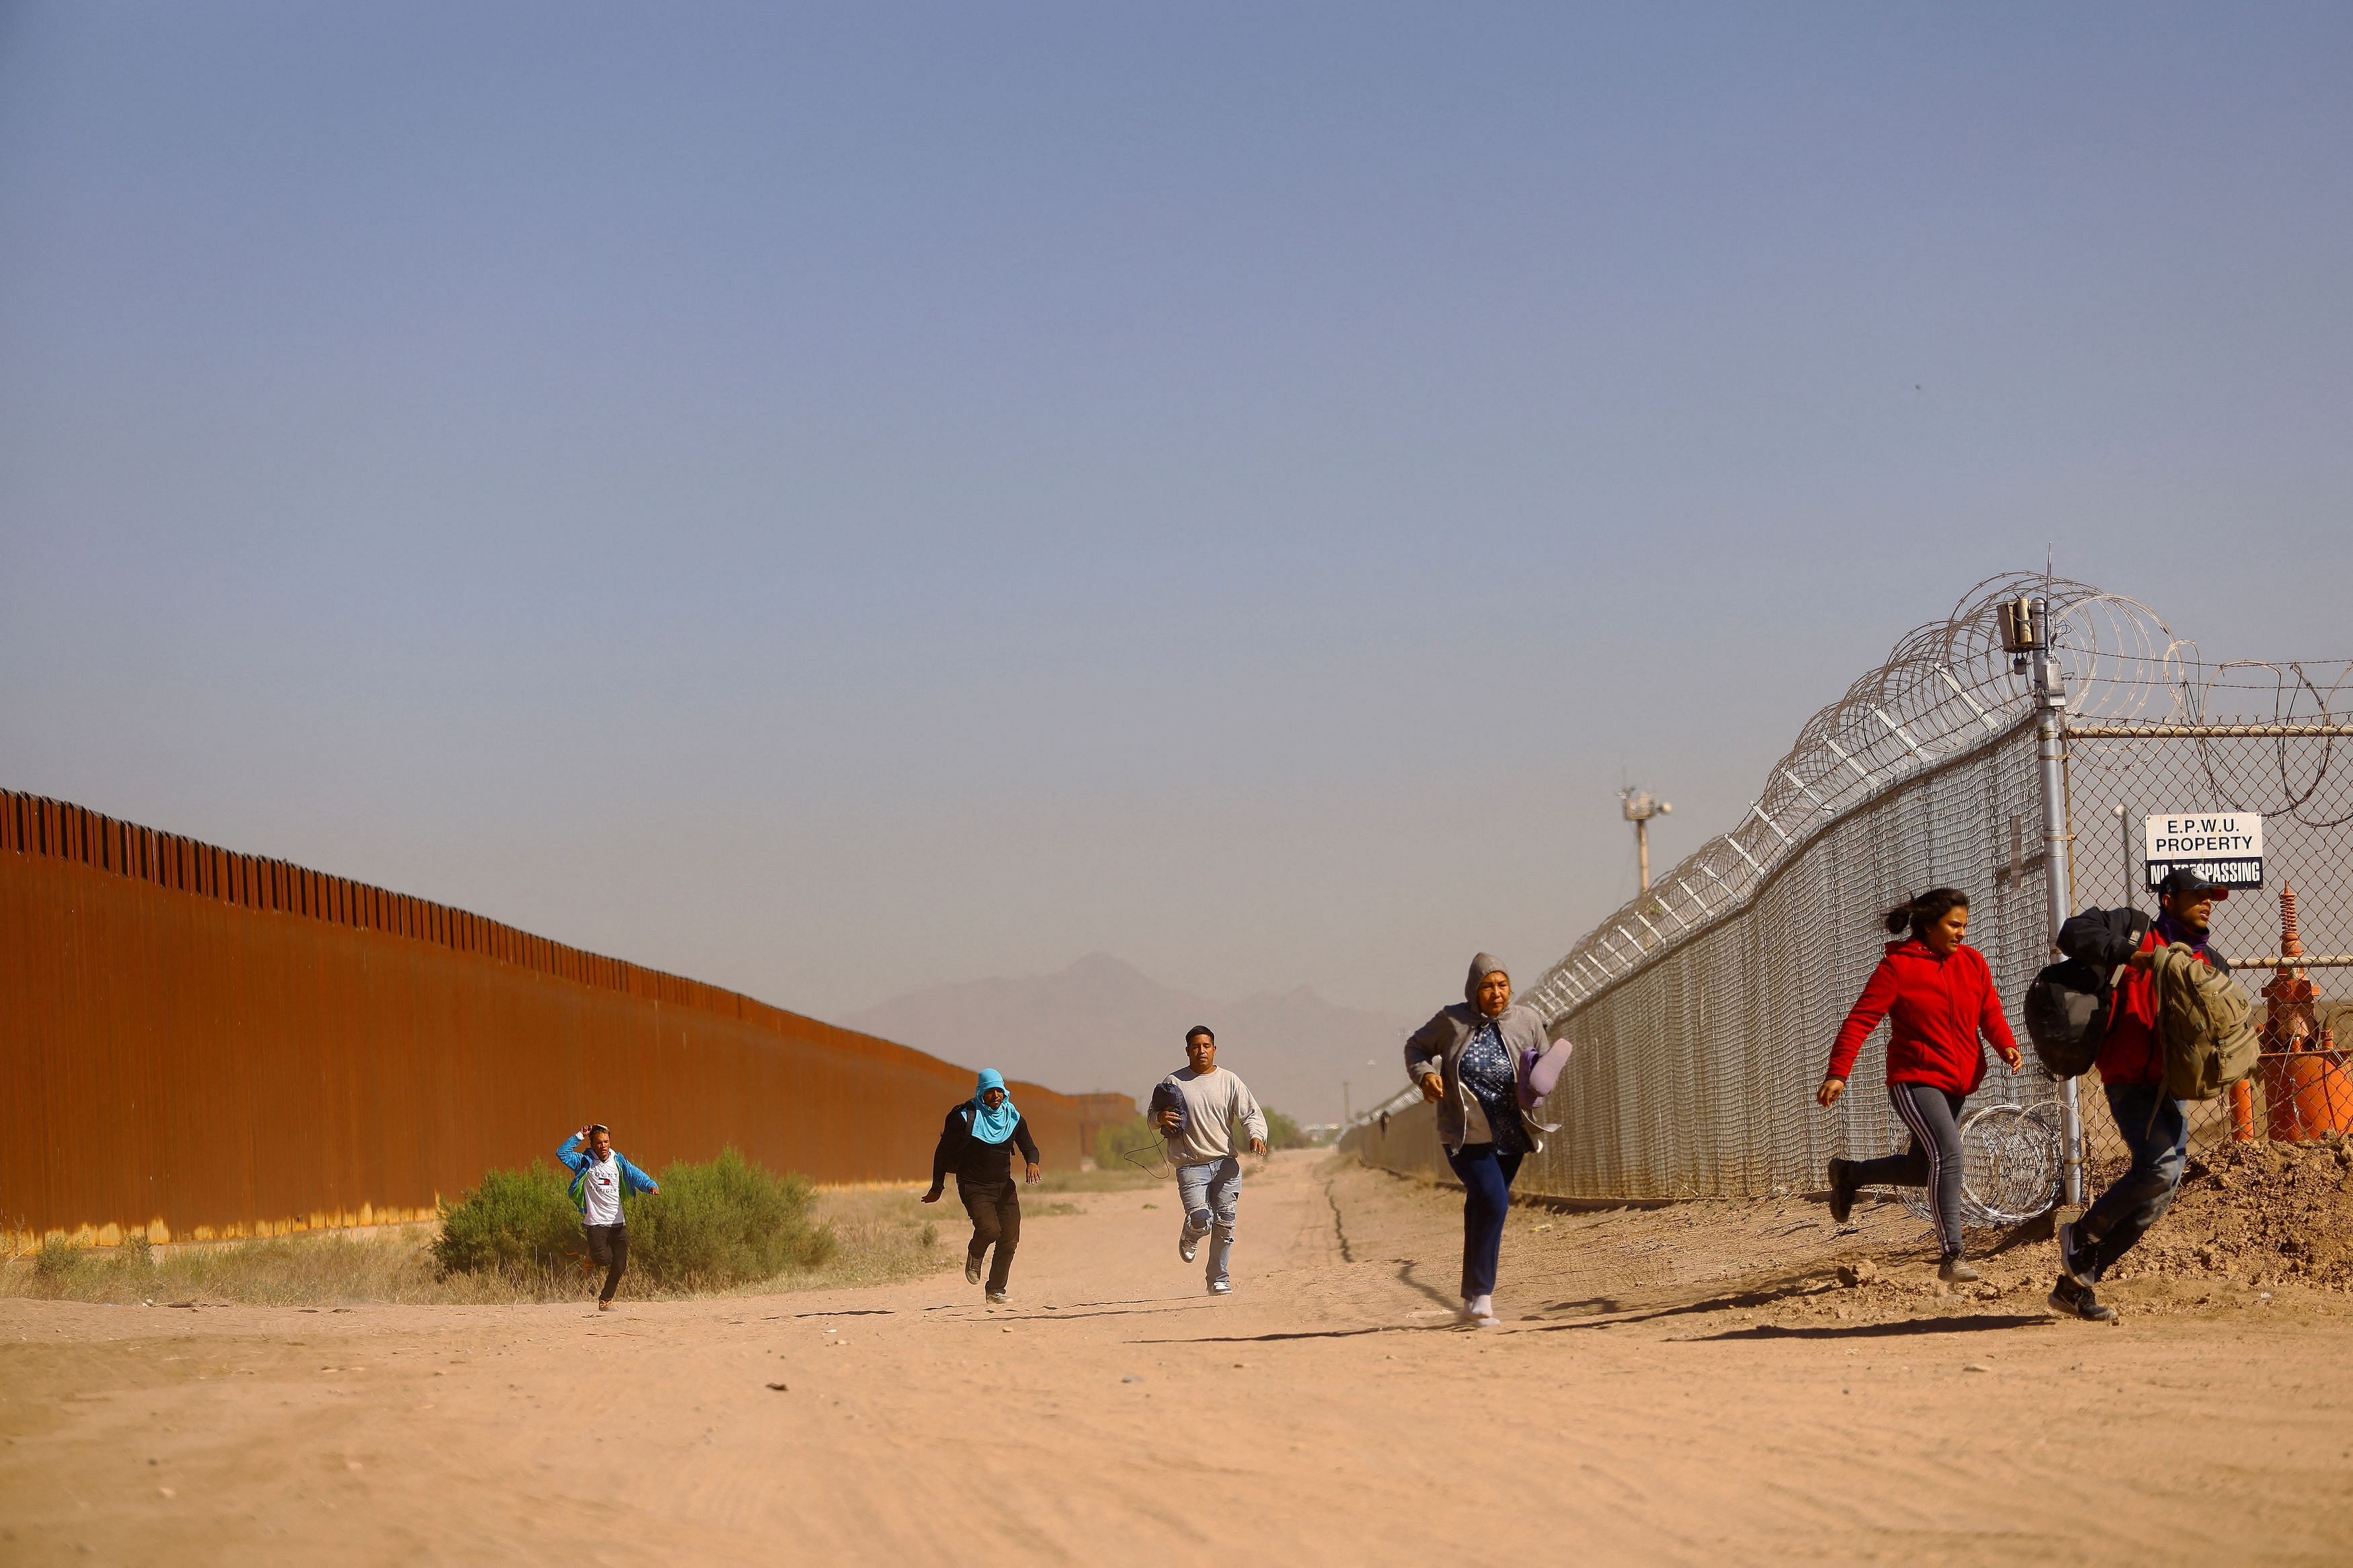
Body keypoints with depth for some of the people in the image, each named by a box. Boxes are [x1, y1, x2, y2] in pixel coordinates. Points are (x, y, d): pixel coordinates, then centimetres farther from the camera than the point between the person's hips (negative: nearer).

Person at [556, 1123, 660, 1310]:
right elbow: (562, 1153, -11)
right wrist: (580, 1136, -15)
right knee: (603, 1258, -20)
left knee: (619, 1265, 0)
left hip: (618, 1223, 3)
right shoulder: (585, 1162, 1)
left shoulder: (618, 1161, 8)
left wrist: (650, 1185, -26)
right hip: (595, 1223, -3)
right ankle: (591, 1257, 18)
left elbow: (635, 1174, -6)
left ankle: (606, 1300, 19)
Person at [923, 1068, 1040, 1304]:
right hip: (974, 1187, -5)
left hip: (1004, 1187, 5)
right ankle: (974, 1255, 11)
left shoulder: (1013, 1117, 6)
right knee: (989, 1229, -25)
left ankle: (996, 1291, 13)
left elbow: (1029, 1147, 8)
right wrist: (937, 1188, 1)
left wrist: (1032, 1163, -17)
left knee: (1009, 1240, -1)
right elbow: (943, 1152, -2)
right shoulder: (964, 1117, -8)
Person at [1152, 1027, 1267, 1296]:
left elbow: (1251, 1113, 3)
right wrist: (1161, 1119, -13)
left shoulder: (1229, 1082, 7)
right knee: (1201, 1220, -16)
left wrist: (1256, 1135, -18)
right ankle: (1190, 1234, 21)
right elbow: (1153, 1120, 11)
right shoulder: (1174, 1082, 3)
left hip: (1226, 1163, 2)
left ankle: (1218, 1278, 16)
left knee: (1225, 1224, 1)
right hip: (1191, 1165, -2)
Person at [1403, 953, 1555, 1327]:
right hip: (1466, 1137, -4)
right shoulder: (1451, 1021, -5)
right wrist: (1425, 1074, -10)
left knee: (1481, 1212, 15)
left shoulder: (1527, 1021, 0)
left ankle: (1473, 1303, 28)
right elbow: (1416, 1046, 10)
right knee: (1493, 1202, -22)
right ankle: (1481, 1297, -16)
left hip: (1510, 1139, 4)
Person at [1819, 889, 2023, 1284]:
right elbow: (1860, 1020, -12)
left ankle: (1849, 1174, 39)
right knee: (1948, 1154, -23)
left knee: (1923, 1169, 14)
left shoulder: (1973, 962, 9)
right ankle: (1951, 1257, -21)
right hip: (1915, 1080, -7)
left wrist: (2006, 1045, -9)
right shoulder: (1897, 967, -10)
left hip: (1957, 1084, 7)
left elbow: (1990, 1013, 13)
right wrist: (1838, 1073, -21)